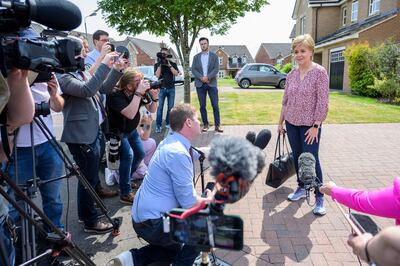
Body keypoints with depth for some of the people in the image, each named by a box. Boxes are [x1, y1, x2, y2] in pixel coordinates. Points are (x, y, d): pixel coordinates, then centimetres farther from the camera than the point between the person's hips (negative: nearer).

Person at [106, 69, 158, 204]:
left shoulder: (140, 92, -15)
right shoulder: (115, 95, -31)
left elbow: (151, 110, -5)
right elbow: (130, 114, -45)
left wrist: (154, 97, -25)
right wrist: (138, 93, -44)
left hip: (131, 130, 7)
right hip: (117, 132, -7)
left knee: (140, 154, 10)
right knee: (128, 155, -24)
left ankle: (125, 179, 34)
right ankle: (125, 193, -15)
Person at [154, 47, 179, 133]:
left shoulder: (173, 64, 8)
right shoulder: (157, 65, 7)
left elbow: (176, 73, -7)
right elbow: (157, 75, -7)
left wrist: (169, 65, -13)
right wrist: (160, 64, -12)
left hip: (171, 88, 1)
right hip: (161, 88, -1)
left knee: (170, 107, 2)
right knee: (160, 107, -6)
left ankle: (168, 123, 12)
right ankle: (158, 125, -4)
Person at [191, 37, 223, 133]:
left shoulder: (214, 56, 8)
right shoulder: (196, 57, 12)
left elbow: (216, 69, -3)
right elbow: (193, 69, 2)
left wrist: (207, 77, -16)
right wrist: (201, 77, -14)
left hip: (212, 83, -1)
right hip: (200, 84, 2)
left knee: (215, 105, -4)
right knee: (202, 106, 4)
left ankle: (217, 125, 0)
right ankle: (205, 124, 12)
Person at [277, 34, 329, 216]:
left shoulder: (319, 72, -10)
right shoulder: (291, 74, 5)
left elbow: (323, 102, -13)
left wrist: (316, 126, -16)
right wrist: (280, 122, 12)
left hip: (310, 125, -5)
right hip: (291, 123, 5)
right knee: (297, 157, 13)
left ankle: (319, 197, 11)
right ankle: (301, 188, 29)